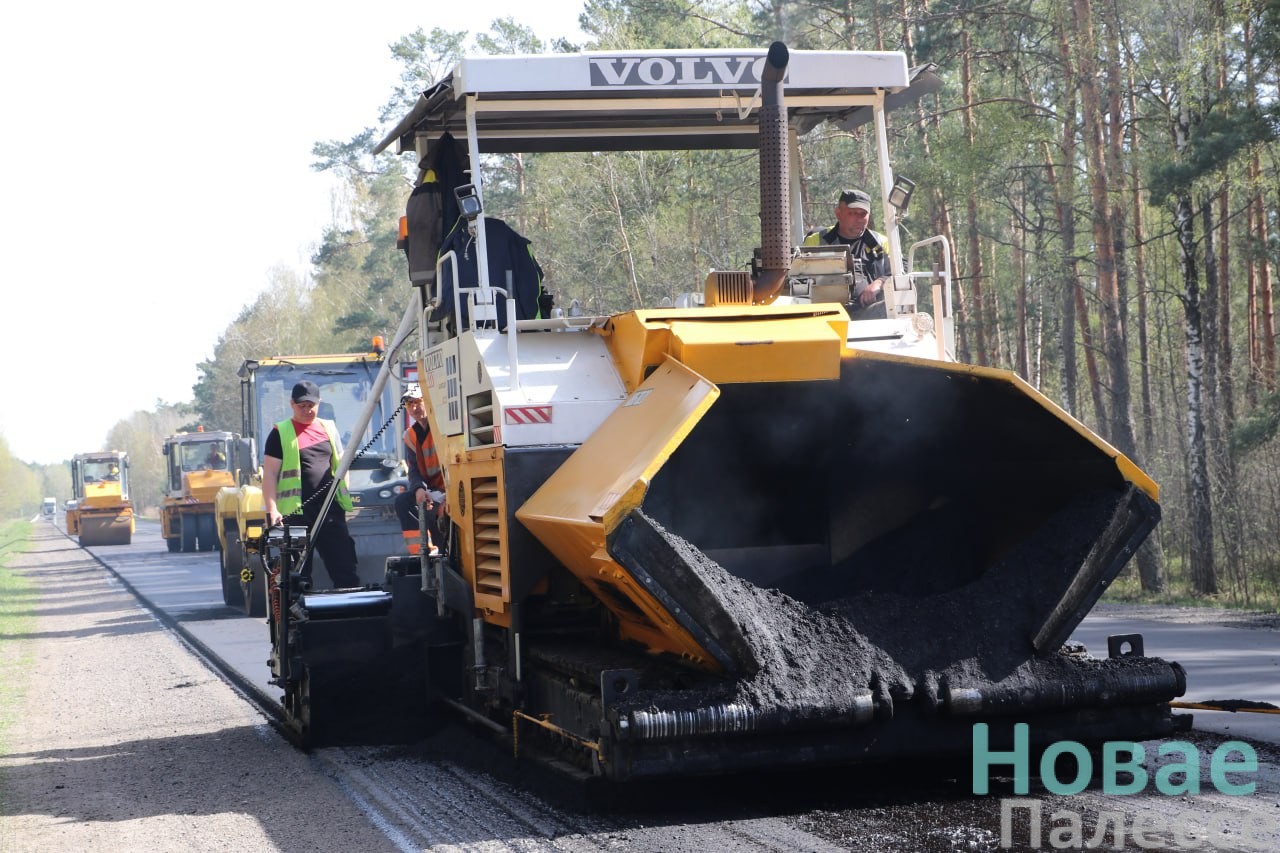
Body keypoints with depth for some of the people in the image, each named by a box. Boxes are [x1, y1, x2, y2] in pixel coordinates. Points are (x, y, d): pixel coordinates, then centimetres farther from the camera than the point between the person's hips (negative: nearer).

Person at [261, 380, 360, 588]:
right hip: (296, 514, -4)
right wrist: (272, 510, -13)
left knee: (345, 567, 2)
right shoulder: (281, 433, 2)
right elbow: (270, 474, -3)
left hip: (330, 510, 4)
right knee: (298, 573, 0)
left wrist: (342, 497, 17)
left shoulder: (329, 428, 16)